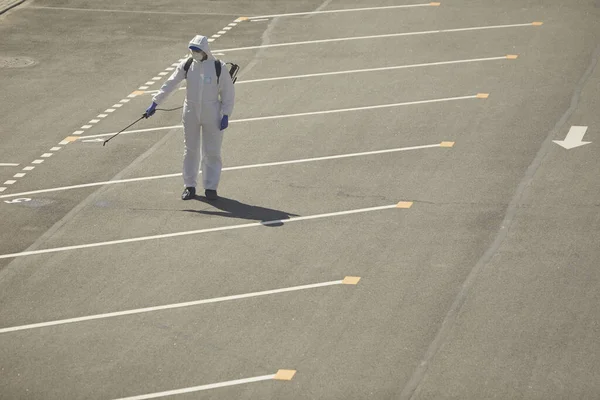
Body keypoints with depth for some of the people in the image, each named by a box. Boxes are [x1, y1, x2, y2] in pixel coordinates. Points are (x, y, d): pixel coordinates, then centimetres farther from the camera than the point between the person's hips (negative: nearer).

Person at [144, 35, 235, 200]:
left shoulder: (219, 67, -9)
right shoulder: (186, 65, -3)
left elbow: (228, 93, -3)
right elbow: (169, 85, -1)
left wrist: (226, 115, -8)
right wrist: (154, 103, -4)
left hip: (212, 115, -2)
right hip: (191, 113, 2)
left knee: (212, 152, 3)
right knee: (191, 150, 9)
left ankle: (211, 187, 13)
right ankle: (190, 186, 19)